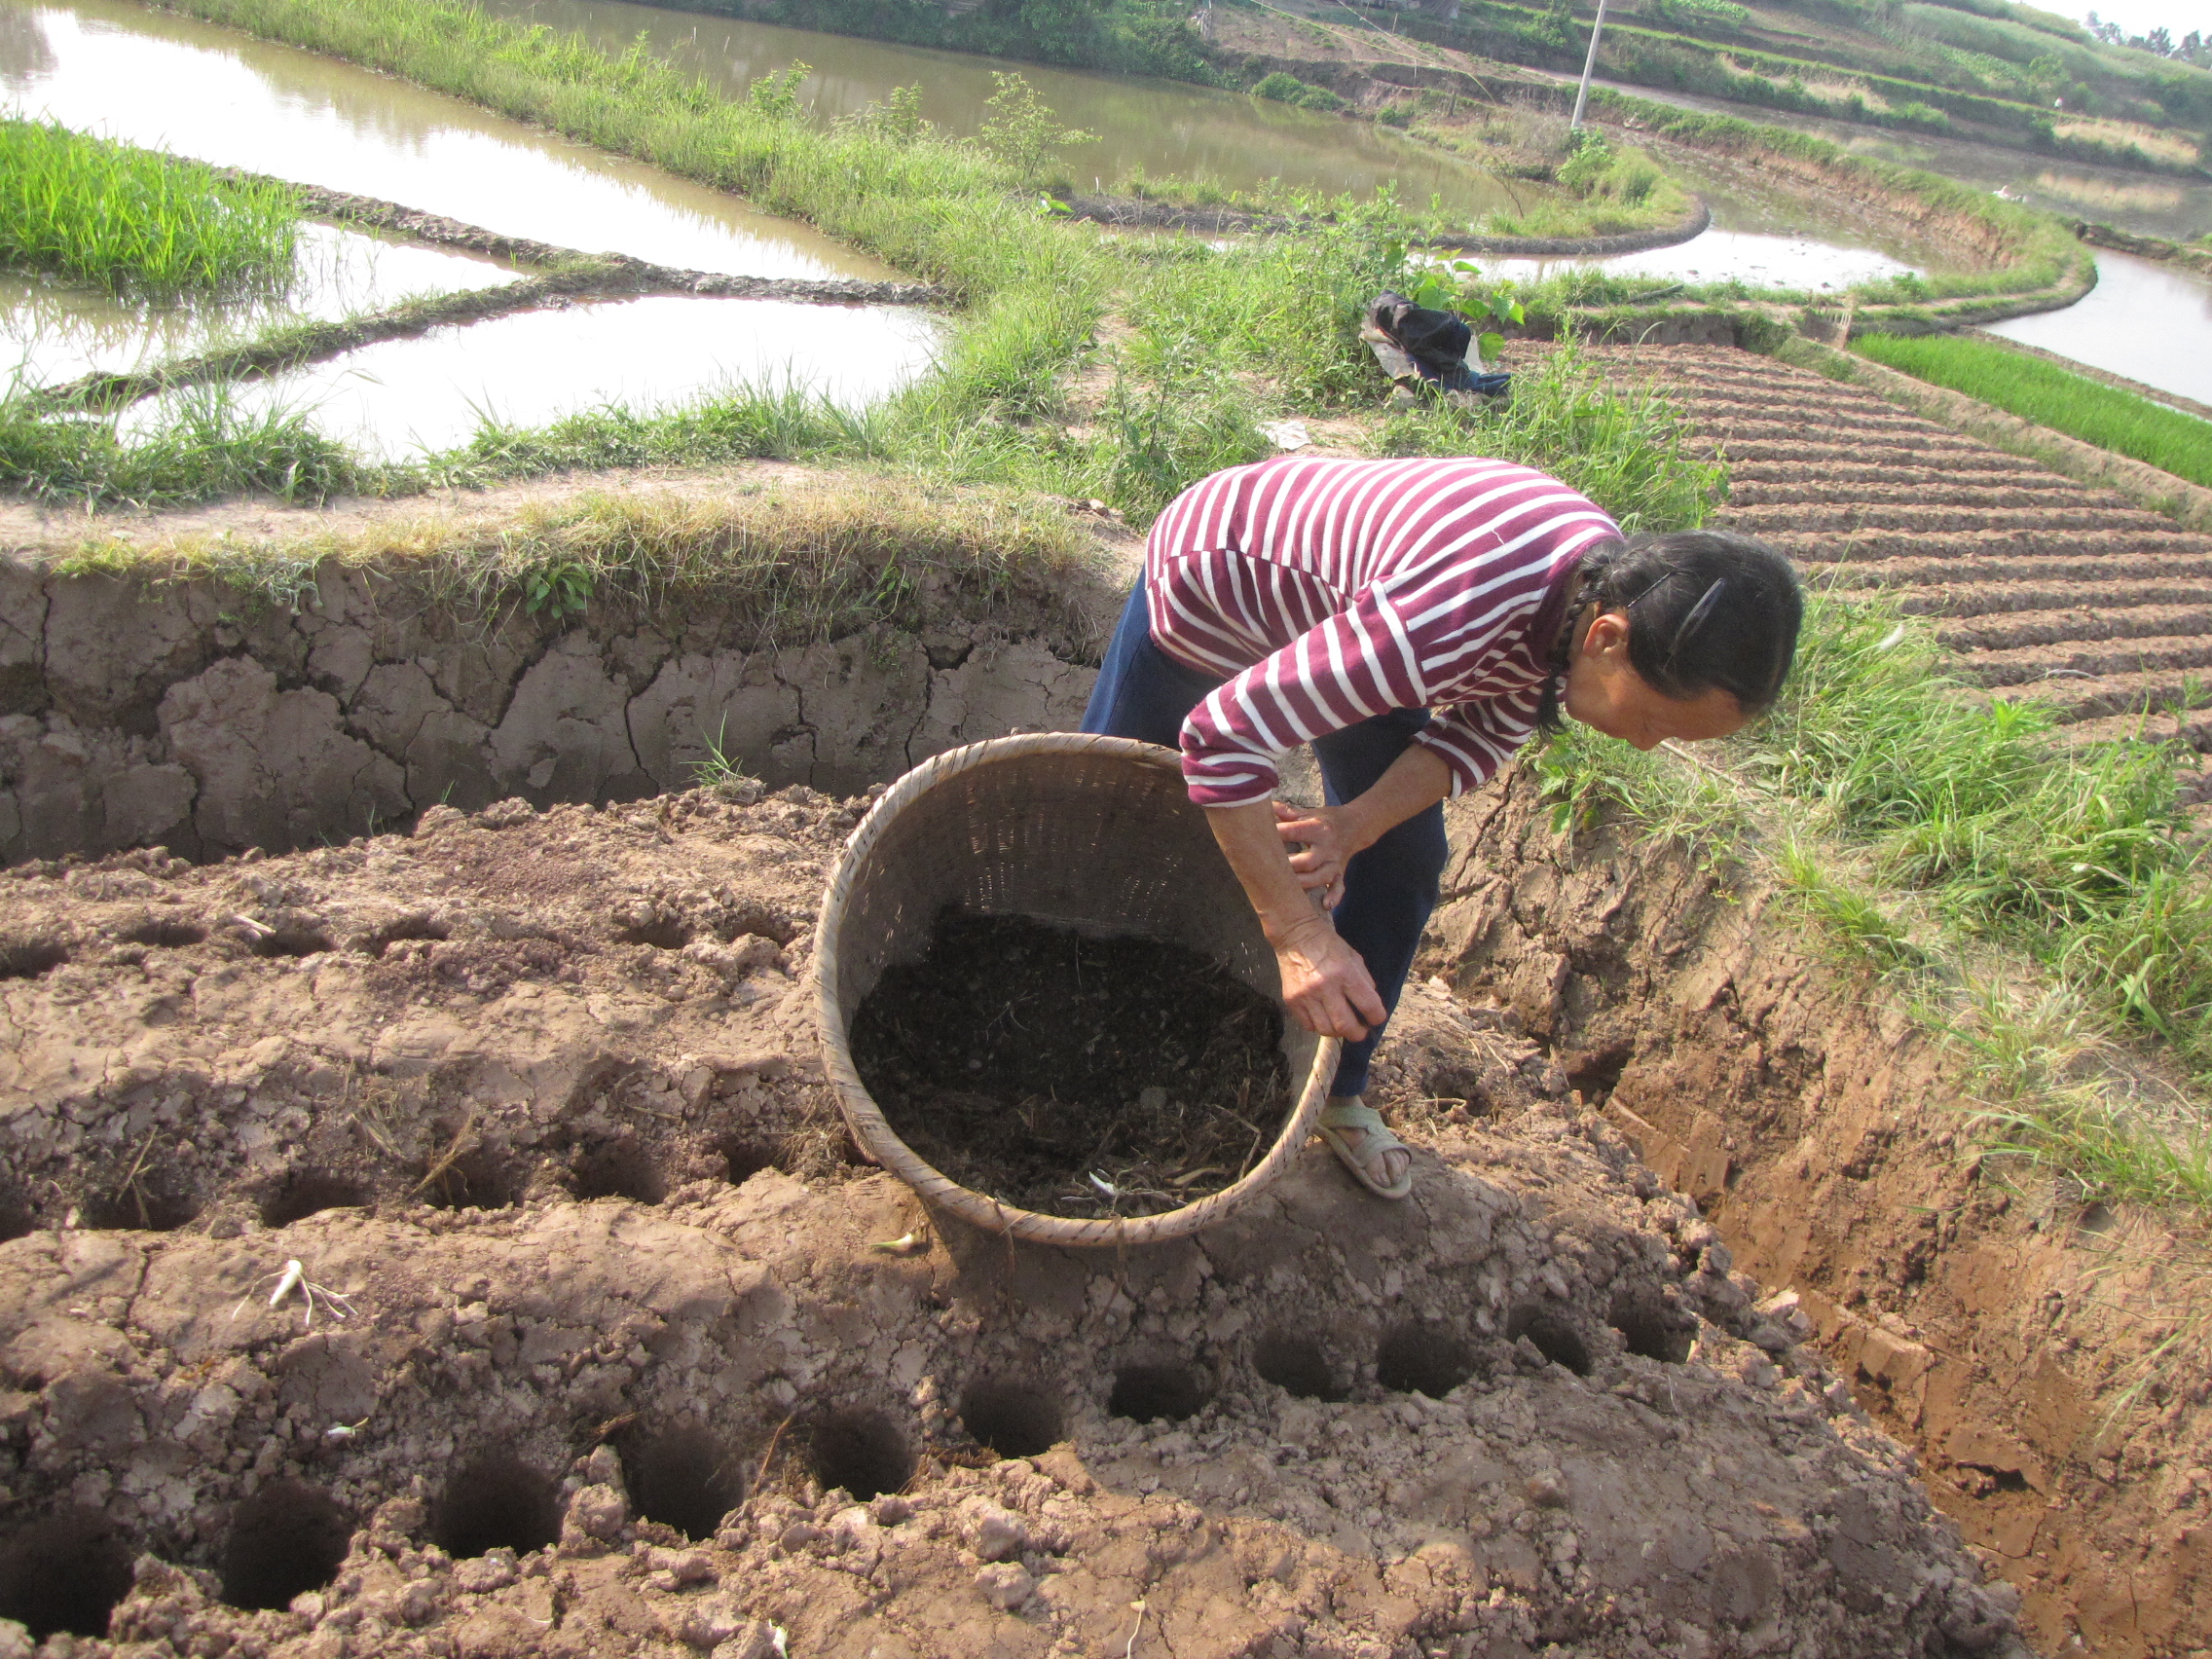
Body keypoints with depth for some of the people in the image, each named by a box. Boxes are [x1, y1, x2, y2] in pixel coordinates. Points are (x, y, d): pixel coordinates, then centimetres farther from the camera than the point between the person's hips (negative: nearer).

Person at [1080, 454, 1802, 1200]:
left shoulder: (1621, 583, -22)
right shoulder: (1443, 619, -47)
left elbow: (1483, 735, -10)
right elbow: (1222, 738, -44)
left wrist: (1358, 823, -27)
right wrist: (1300, 934, -44)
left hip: (1343, 608, 6)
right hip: (1211, 581, -6)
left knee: (1402, 865, 4)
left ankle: (1335, 1088, 25)